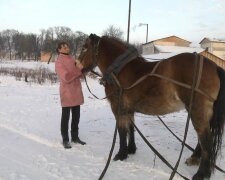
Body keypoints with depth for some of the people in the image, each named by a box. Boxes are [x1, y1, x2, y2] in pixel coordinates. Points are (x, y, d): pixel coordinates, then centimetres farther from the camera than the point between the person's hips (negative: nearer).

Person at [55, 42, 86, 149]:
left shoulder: (72, 59, 11)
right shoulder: (59, 62, -10)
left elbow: (80, 75, 12)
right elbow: (66, 77, -21)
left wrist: (80, 68, -8)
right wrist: (78, 69, -21)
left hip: (76, 92, 7)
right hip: (66, 93, -7)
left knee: (76, 116, 13)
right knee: (66, 117, 3)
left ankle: (75, 137, 26)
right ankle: (65, 139, 13)